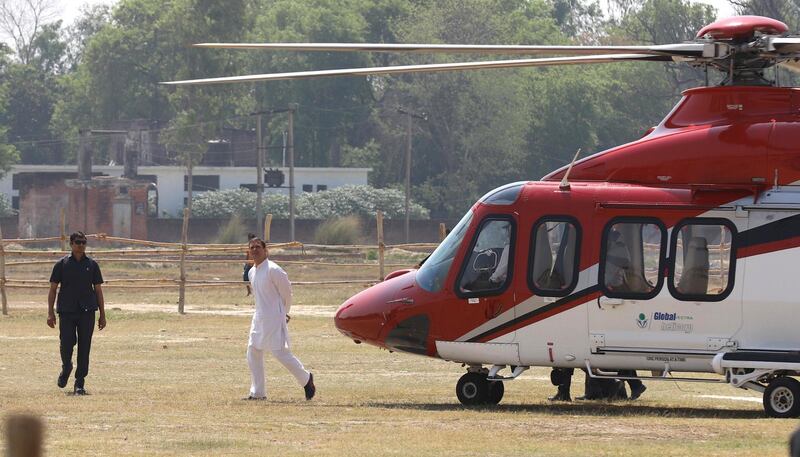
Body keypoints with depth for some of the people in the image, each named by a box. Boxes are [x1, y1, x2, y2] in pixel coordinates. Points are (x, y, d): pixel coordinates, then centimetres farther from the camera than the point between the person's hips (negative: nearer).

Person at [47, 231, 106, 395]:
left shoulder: (92, 265, 8)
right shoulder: (62, 264, 4)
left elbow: (98, 290, 11)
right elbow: (53, 289, 6)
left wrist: (102, 315, 8)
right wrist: (50, 313, -1)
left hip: (87, 312, 1)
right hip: (66, 311, -1)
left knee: (84, 347, -2)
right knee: (66, 344, -6)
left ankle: (80, 383, 4)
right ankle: (66, 369, 26)